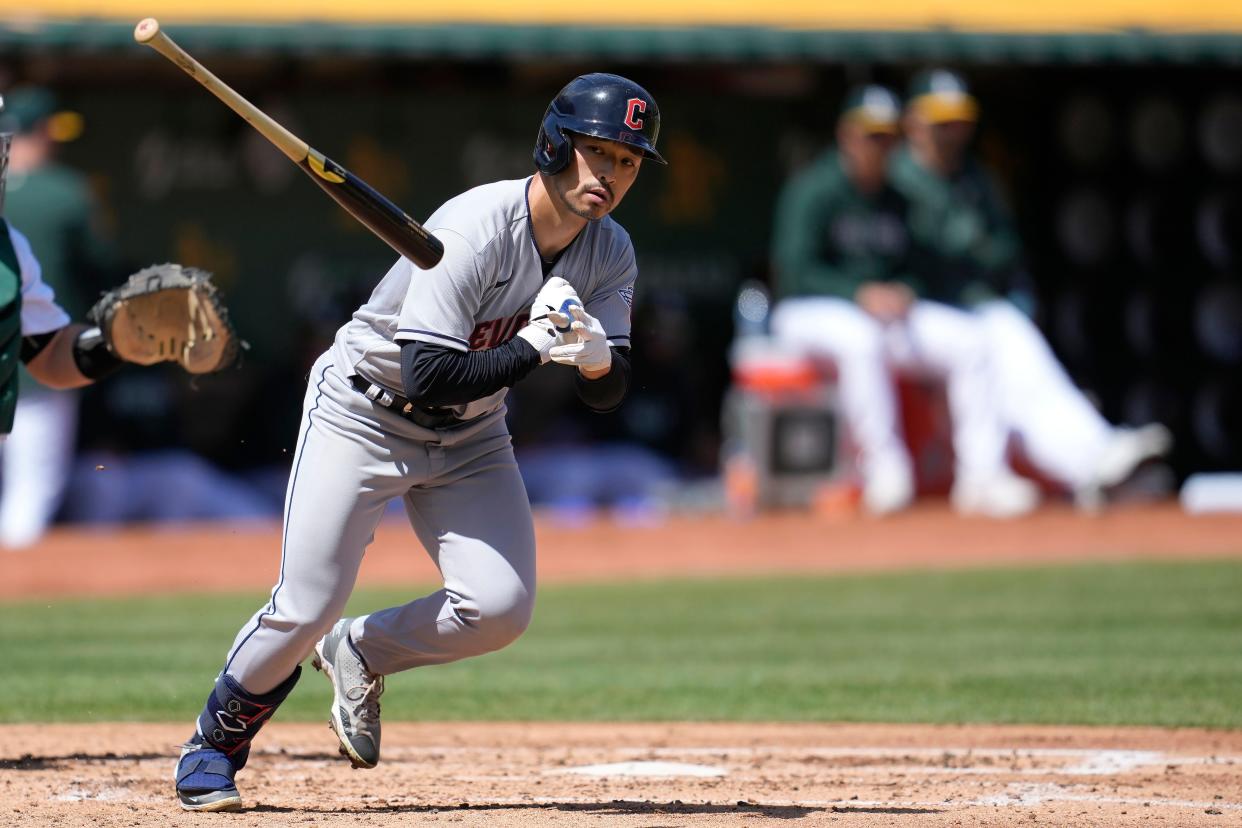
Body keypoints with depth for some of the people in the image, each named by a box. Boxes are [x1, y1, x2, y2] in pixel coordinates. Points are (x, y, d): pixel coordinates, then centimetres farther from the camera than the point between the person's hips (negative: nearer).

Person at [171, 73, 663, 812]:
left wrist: (594, 353, -30)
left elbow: (610, 394, -8)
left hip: (470, 437, 6)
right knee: (306, 609, -12)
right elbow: (428, 376, -34)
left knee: (500, 608, -14)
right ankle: (215, 744, 15)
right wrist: (534, 347, -32)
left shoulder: (610, 252, -8)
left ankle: (362, 654, 15)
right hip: (364, 412, -6)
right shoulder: (475, 230, -29)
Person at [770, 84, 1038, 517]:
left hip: (890, 303, 6)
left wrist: (903, 293, -10)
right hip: (810, 311, -6)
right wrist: (861, 295, -28)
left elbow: (918, 266, 14)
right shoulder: (813, 191, -9)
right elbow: (796, 269, -17)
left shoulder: (902, 198, 10)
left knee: (971, 338, -14)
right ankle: (884, 465, -38)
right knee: (860, 337, -40)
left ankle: (981, 476, -19)